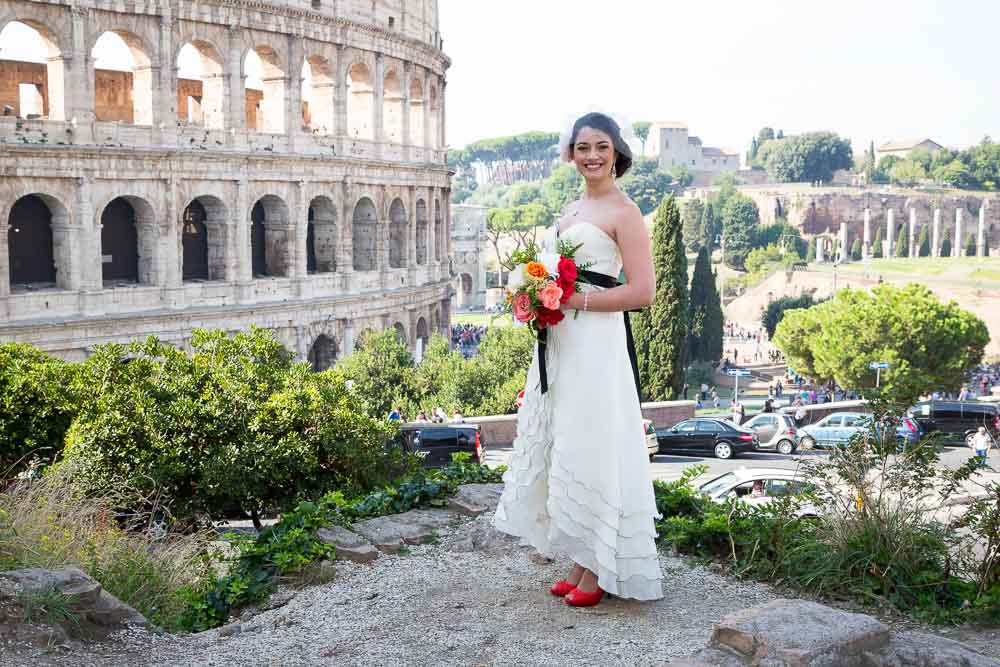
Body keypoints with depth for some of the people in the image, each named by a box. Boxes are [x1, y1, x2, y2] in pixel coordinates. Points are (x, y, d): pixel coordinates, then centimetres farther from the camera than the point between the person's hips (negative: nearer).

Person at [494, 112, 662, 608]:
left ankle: (600, 570, 9)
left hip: (595, 343, -8)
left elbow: (642, 291, -14)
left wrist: (574, 301, -16)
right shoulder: (571, 209, 18)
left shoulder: (623, 212, -6)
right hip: (557, 343, 8)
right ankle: (579, 562, 20)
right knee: (560, 448, 9)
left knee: (590, 449, -3)